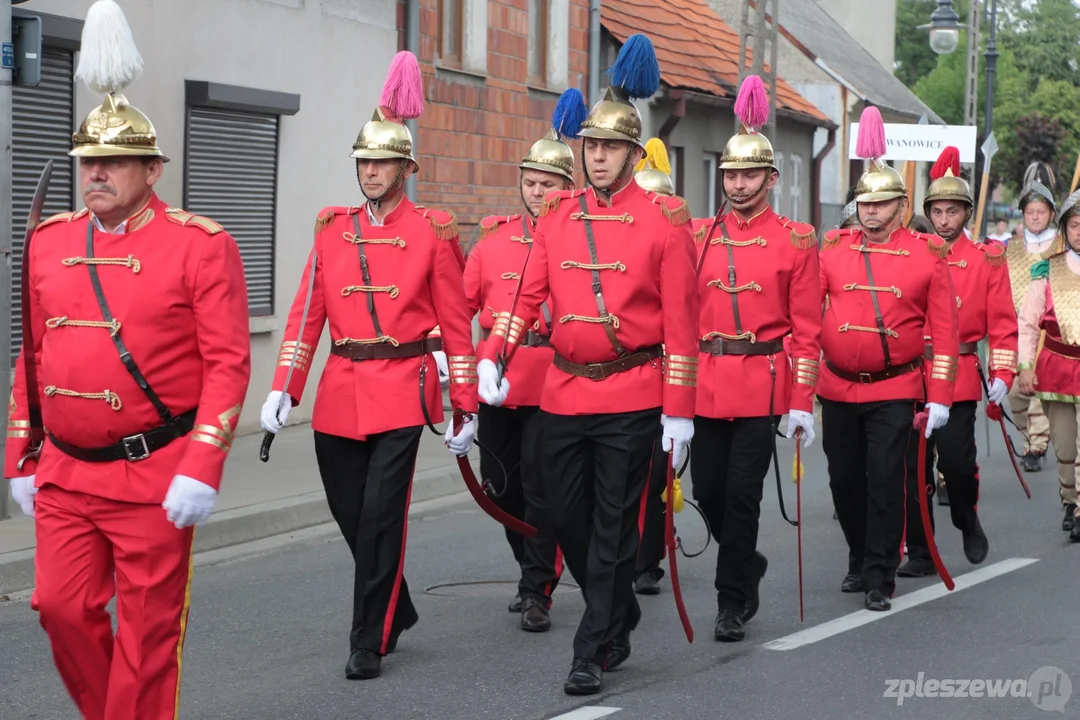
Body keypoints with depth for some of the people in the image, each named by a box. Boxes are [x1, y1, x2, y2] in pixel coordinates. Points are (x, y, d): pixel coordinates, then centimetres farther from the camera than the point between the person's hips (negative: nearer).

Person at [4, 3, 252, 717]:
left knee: (148, 631, 3)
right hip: (64, 474, 5)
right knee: (64, 609, 4)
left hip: (156, 478, -5)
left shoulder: (200, 246, -7)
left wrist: (201, 470, -17)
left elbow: (228, 364, -11)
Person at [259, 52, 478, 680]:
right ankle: (398, 610, 33)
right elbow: (306, 315, 6)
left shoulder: (433, 232, -1)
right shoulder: (333, 229, 9)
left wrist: (465, 408, 0)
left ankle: (370, 642, 3)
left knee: (381, 517, -7)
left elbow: (456, 324, 0)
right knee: (351, 516, 11)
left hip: (402, 391, -4)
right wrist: (283, 390, -3)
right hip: (341, 393, 4)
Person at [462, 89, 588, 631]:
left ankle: (538, 592, 1)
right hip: (496, 380, 4)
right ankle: (534, 570, 32)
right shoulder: (494, 237, 11)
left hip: (554, 381, -4)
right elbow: (461, 300, 7)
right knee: (501, 484, 11)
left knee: (540, 484, -8)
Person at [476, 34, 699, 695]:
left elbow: (681, 320, -7)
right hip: (563, 392, 5)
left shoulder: (664, 219, -5)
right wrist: (493, 358, -9)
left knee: (613, 529, -1)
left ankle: (595, 652, 6)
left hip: (630, 398, -5)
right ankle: (621, 615, 34)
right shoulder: (559, 215, 8)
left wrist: (679, 411, -9)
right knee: (569, 522, 11)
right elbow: (529, 294, 7)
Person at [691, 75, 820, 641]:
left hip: (762, 385, -3)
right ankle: (748, 565, 33)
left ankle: (733, 603, 8)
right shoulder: (700, 237, 8)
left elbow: (807, 331, -1)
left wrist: (803, 403, -6)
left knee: (742, 493, -3)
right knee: (707, 491, 7)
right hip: (706, 384, 3)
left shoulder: (795, 242, 0)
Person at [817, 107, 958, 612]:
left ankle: (880, 578, 3)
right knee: (844, 480, 11)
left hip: (895, 390, -3)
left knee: (885, 482, -5)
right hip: (838, 389, 3)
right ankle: (860, 559, 31)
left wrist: (939, 397, -6)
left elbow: (944, 331, -2)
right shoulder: (834, 249, 2)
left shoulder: (927, 255, -3)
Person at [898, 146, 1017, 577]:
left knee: (957, 459, -6)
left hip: (960, 376, -2)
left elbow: (1003, 321, 2)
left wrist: (1002, 374, -6)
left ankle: (969, 523, 25)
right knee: (913, 465, 2)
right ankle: (920, 553, 10)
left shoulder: (988, 257, 3)